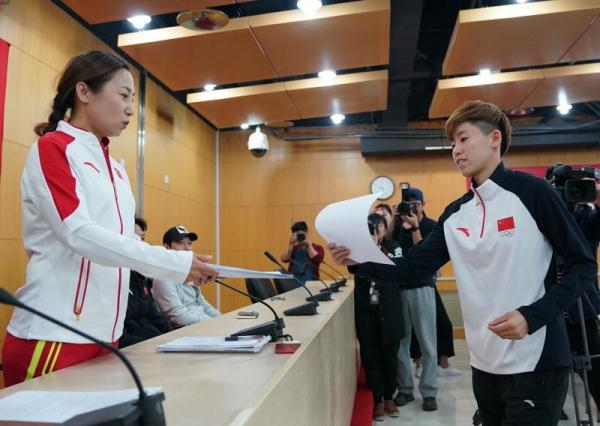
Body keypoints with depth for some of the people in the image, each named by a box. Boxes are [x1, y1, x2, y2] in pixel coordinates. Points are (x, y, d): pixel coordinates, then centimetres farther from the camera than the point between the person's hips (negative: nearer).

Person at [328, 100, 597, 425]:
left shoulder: (531, 192, -9)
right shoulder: (455, 214, 7)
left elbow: (583, 264, -8)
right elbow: (414, 267, 5)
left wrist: (532, 316, -20)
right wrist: (358, 262, -10)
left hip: (534, 363, -6)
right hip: (484, 364, 6)